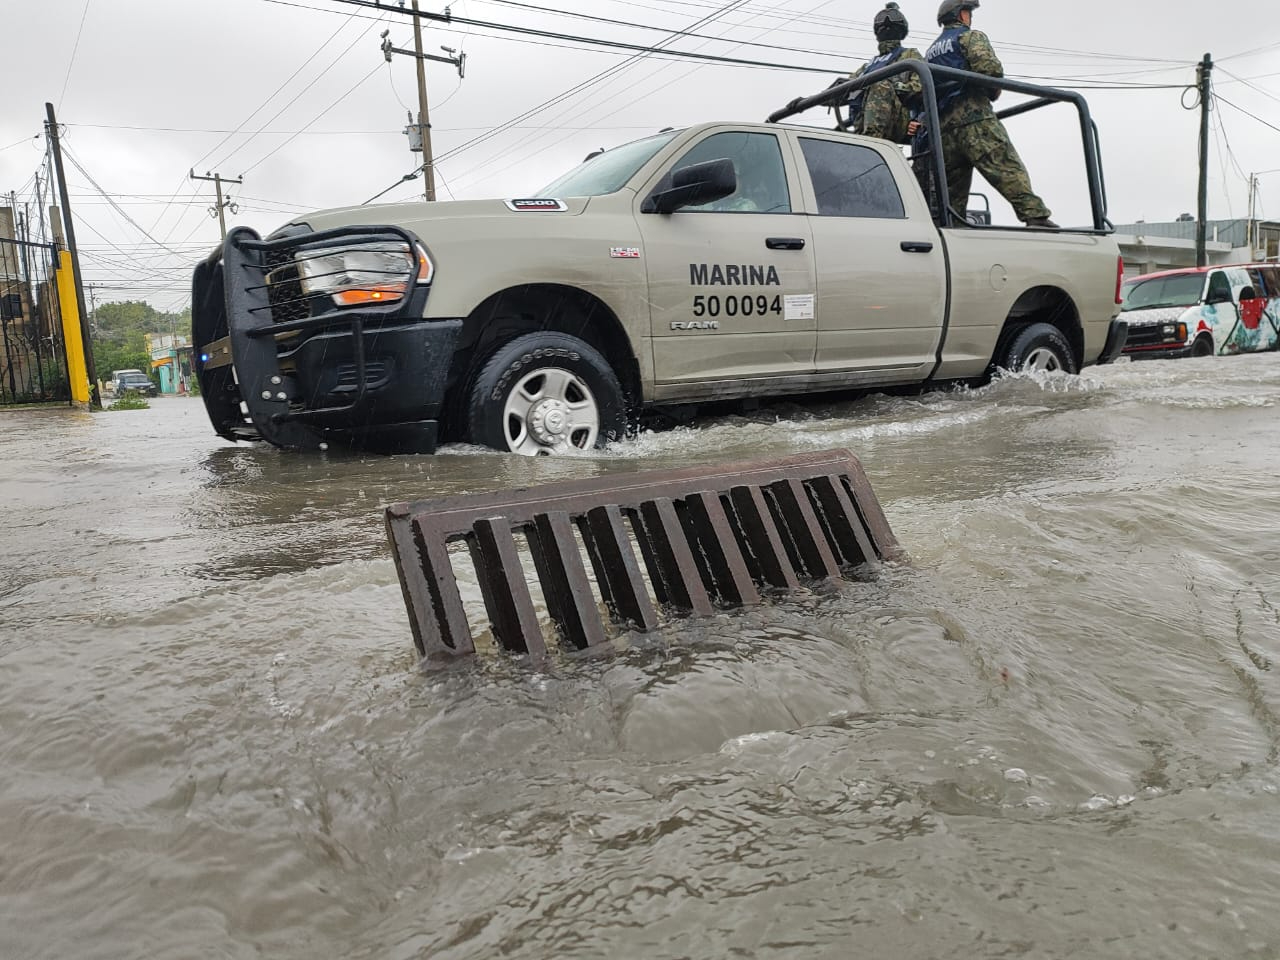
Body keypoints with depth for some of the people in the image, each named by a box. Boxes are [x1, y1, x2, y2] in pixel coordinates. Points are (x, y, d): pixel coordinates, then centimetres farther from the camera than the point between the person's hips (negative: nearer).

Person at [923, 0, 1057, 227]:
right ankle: (1037, 219, -26)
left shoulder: (931, 52, 29)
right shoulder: (970, 37, 6)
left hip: (943, 127, 7)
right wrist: (993, 93, 5)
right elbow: (990, 68, -10)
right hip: (974, 118, -7)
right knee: (1009, 171, -15)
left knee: (951, 186, 9)